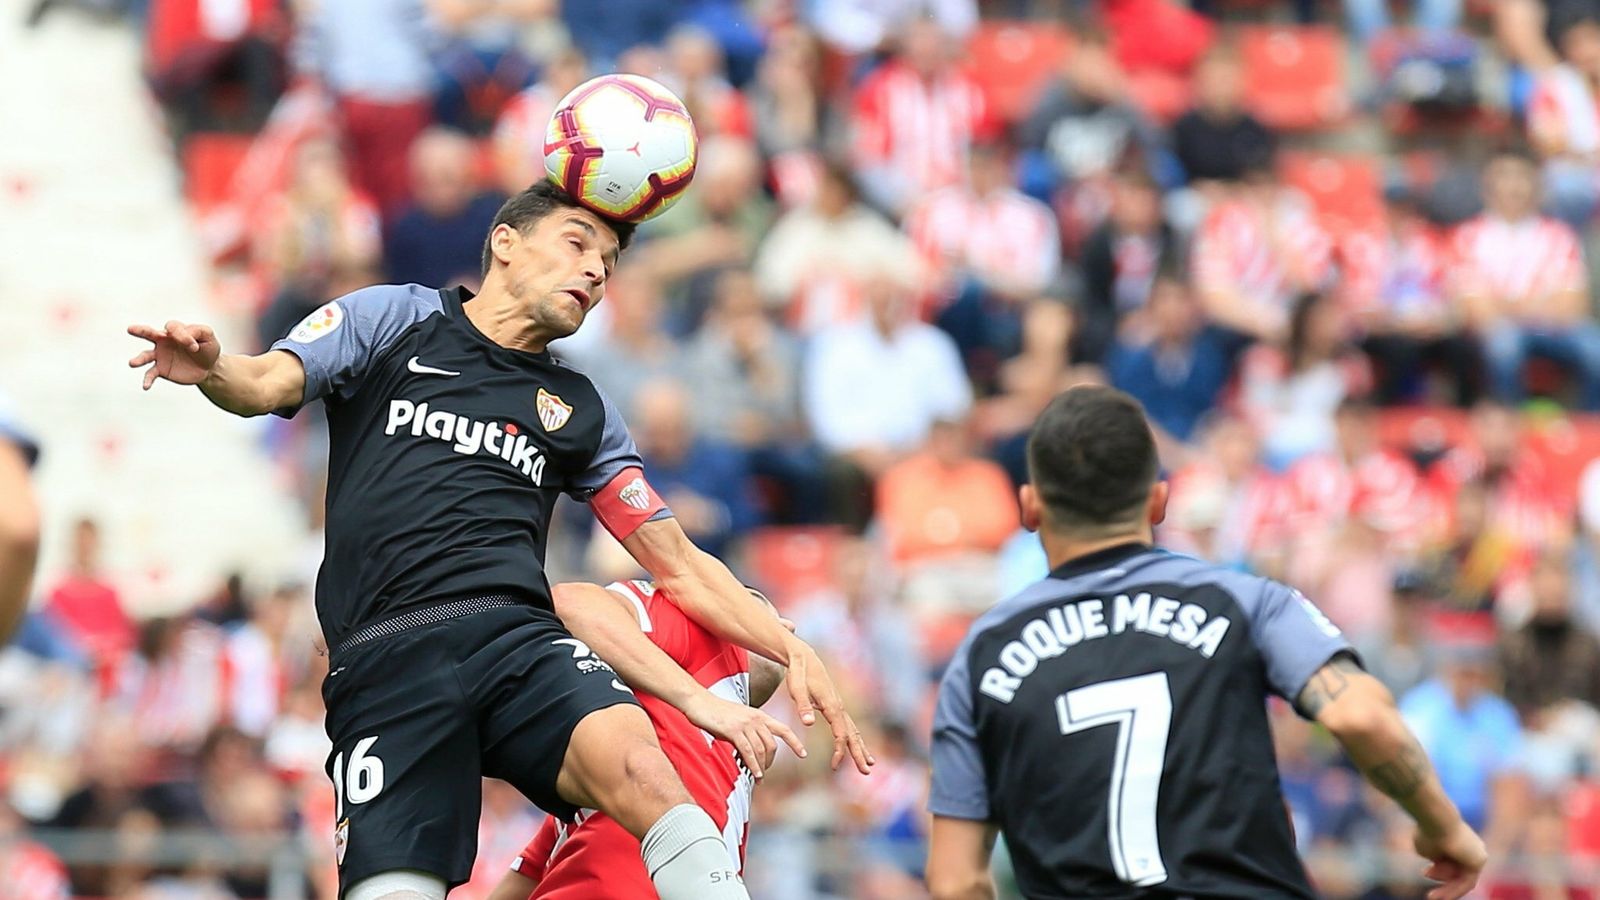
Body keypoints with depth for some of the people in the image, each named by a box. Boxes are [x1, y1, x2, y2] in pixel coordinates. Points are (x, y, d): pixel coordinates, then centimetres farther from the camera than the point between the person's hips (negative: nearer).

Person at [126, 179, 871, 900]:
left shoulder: (579, 409, 26)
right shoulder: (395, 319, 18)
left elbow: (677, 563, 26)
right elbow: (267, 385, 5)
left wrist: (791, 650, 11)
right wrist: (211, 368, -20)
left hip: (517, 640, 2)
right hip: (387, 661, -2)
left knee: (636, 765, -31)